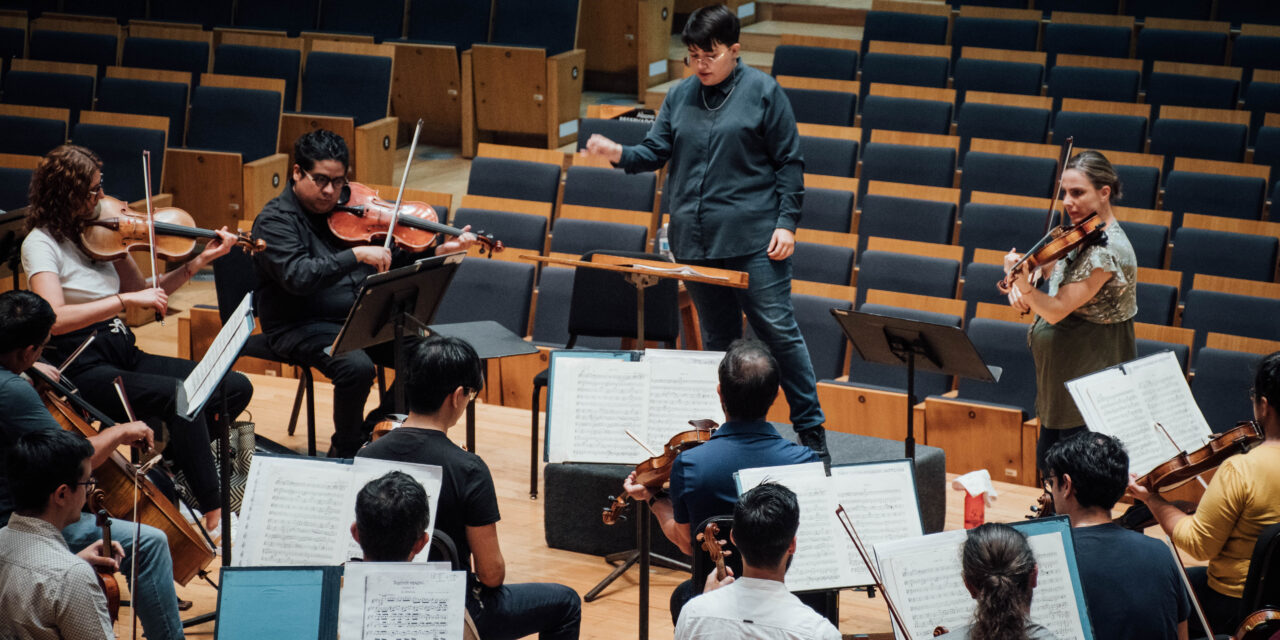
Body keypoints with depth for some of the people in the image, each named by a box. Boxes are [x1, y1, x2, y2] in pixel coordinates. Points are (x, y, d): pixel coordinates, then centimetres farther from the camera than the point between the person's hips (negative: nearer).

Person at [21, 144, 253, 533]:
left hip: (123, 355, 7)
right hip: (83, 369, -7)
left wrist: (199, 262, 3)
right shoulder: (41, 244, -9)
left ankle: (168, 458, 8)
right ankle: (213, 515, -26)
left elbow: (143, 292, 13)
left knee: (236, 387, -7)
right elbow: (54, 318, -24)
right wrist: (125, 300, -27)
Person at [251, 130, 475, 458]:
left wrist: (439, 250, 0)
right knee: (357, 366, -33)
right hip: (301, 328, -7)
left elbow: (393, 257, 16)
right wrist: (356, 255, -31)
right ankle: (345, 452, -8)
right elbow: (297, 276, -26)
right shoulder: (276, 221, -9)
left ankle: (374, 427, 7)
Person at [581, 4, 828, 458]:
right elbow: (656, 151, 8)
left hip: (754, 239, -5)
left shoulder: (763, 92, -2)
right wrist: (620, 154, -13)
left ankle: (810, 428, 3)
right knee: (718, 338, 11)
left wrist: (787, 222, -9)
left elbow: (788, 162, -2)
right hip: (695, 241, 5)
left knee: (778, 329, -6)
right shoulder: (680, 97, 10)